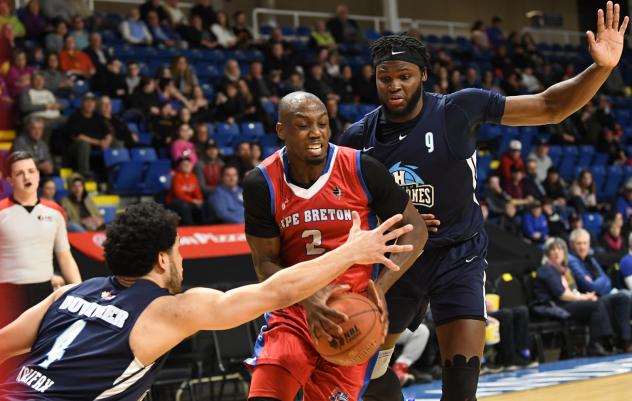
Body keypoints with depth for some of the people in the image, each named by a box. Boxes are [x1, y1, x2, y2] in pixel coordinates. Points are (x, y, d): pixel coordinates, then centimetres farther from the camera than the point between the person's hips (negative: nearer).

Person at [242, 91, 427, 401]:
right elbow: (265, 263, -4)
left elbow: (414, 229, -3)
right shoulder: (261, 184, -9)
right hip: (293, 310, 0)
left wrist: (380, 287, -18)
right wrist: (309, 299, -24)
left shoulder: (362, 170, -11)